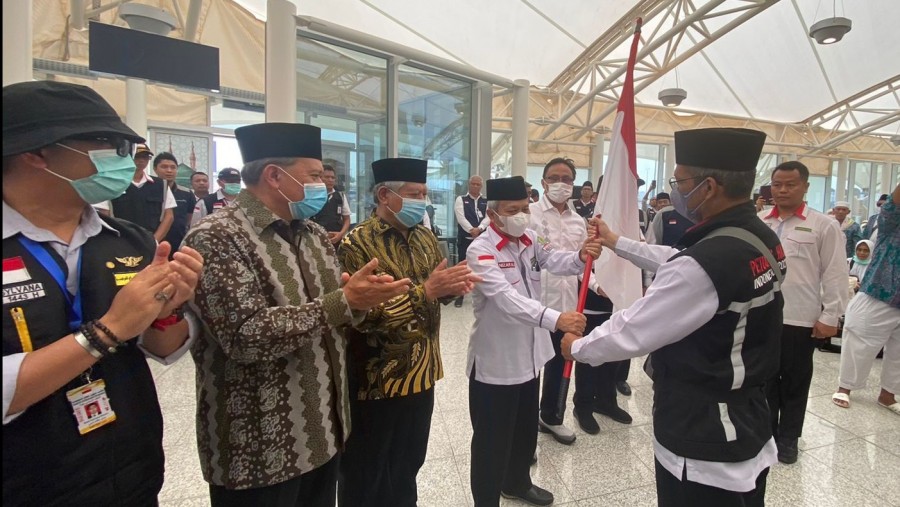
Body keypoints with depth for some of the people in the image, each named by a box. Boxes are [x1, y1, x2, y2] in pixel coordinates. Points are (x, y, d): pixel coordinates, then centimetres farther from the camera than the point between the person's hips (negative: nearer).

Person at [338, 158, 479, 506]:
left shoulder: (425, 238, 7)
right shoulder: (357, 244, -17)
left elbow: (438, 293, 13)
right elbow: (363, 314, -25)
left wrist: (453, 286, -10)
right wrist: (425, 290, -29)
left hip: (421, 373, 7)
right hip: (377, 380, -6)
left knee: (409, 466, 24)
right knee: (367, 479, 14)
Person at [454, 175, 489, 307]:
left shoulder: (486, 201, 11)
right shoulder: (461, 200, 4)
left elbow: (488, 217, -3)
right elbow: (461, 217, -8)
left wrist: (479, 229, -20)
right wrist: (471, 230, -20)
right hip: (465, 238, -2)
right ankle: (460, 295, 10)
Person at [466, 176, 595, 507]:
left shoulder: (530, 239, 3)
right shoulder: (481, 250, -20)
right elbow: (507, 298, -34)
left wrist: (581, 257, -33)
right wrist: (555, 318, -46)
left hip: (529, 353, 8)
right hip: (496, 360, -7)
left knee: (526, 428, 25)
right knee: (493, 438, 7)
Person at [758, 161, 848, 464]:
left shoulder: (823, 226, -2)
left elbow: (834, 275, -3)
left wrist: (830, 317, -6)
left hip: (800, 319, -2)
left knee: (794, 382, 12)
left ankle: (788, 439, 29)